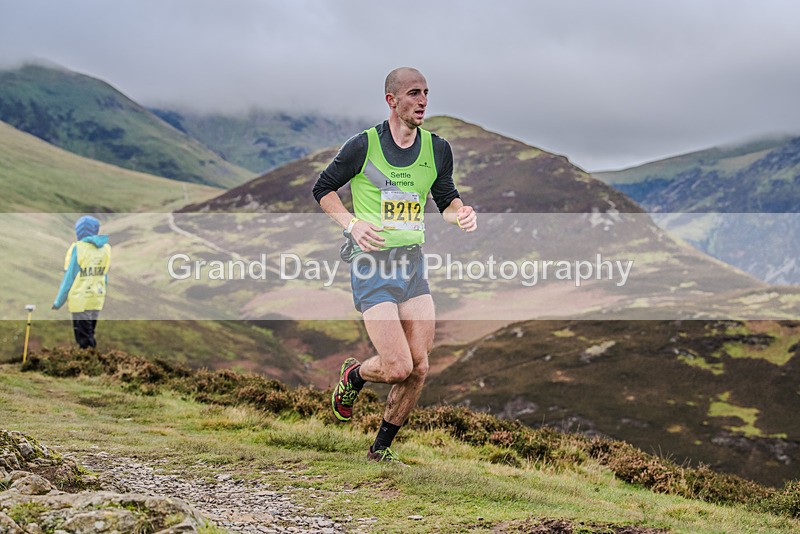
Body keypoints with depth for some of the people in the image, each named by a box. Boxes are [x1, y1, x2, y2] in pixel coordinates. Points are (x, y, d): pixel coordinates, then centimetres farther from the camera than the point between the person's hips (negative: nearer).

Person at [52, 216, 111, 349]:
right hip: (97, 300, 5)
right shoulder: (105, 249, 2)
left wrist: (58, 302, -3)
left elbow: (69, 278, -11)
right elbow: (105, 278, 7)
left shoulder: (77, 249, -13)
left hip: (80, 299, -5)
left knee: (85, 339, 1)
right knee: (89, 334, 17)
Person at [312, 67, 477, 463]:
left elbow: (446, 198, 19)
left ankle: (381, 448, 19)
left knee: (418, 368, 0)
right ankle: (353, 376, 22)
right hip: (372, 264, -5)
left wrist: (461, 214, -4)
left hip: (413, 262, 5)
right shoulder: (364, 145, -7)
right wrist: (351, 224, -11)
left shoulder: (437, 149, 5)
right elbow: (323, 188, 5)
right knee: (398, 368, -13)